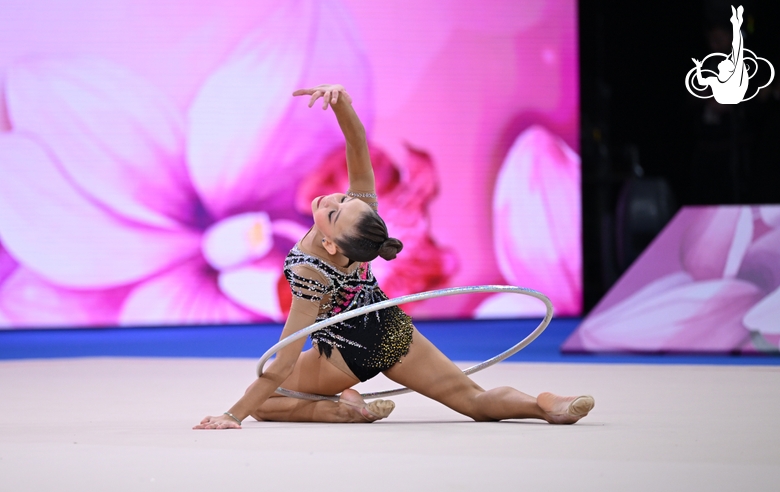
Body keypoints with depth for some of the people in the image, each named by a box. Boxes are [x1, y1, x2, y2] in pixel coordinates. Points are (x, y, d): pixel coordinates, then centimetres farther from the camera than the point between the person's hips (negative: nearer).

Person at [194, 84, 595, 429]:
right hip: (391, 331, 5)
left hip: (346, 354, -5)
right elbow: (359, 149, -26)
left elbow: (282, 367, -35)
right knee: (477, 399, 5)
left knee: (264, 403, 12)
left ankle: (344, 409, -7)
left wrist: (233, 415, -33)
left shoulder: (312, 276, -37)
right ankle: (543, 405, -23)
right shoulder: (361, 211, -27)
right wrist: (341, 102, -45)